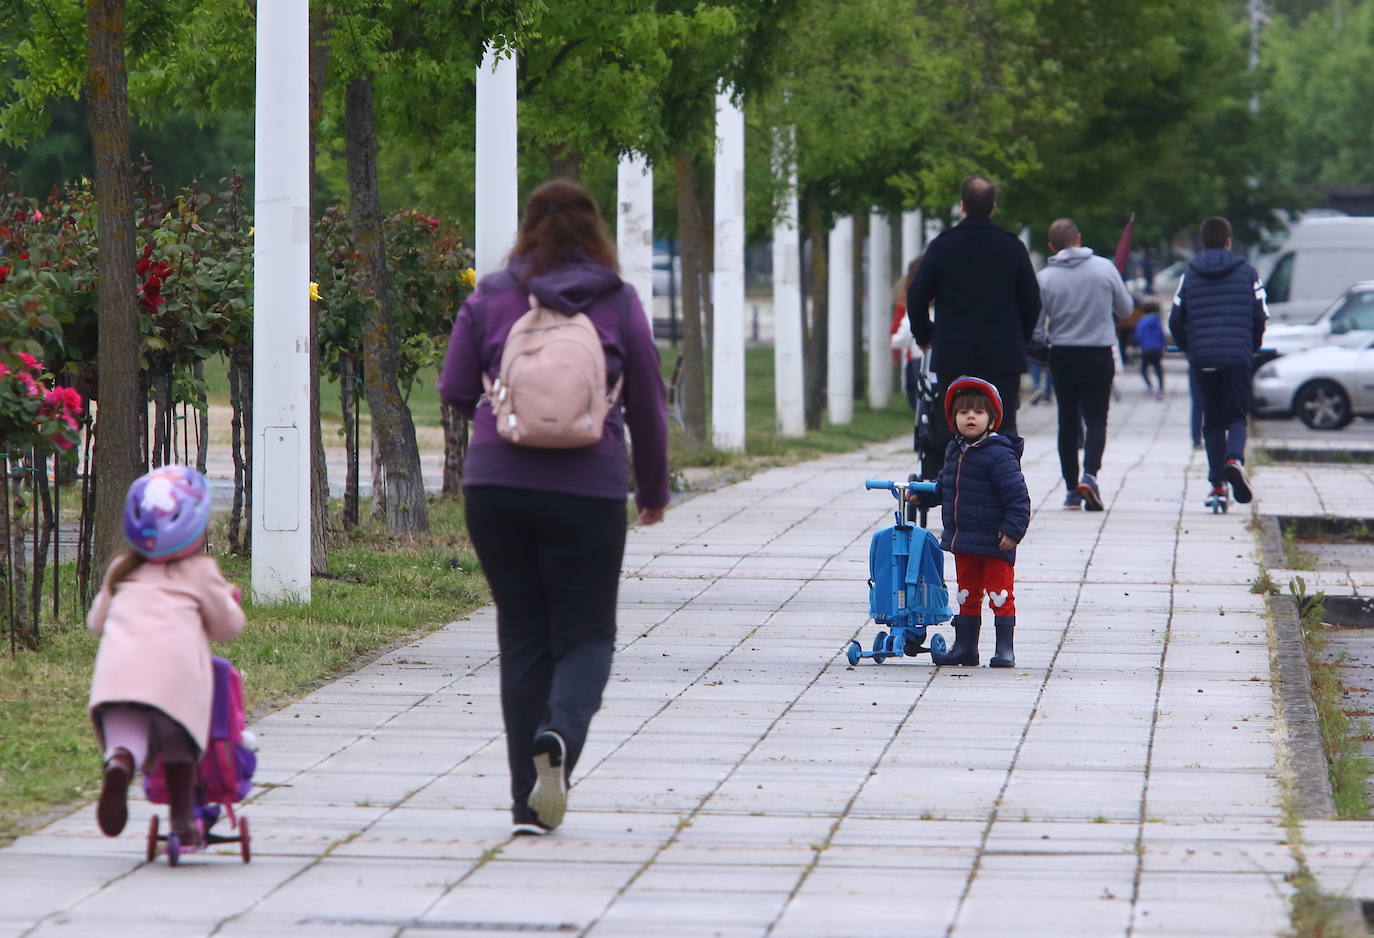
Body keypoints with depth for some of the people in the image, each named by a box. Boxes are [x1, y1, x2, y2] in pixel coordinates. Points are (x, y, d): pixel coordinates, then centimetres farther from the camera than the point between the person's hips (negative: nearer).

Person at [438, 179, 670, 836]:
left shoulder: (490, 298, 4)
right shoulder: (618, 302, 3)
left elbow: (454, 392, 4)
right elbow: (646, 405, 8)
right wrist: (653, 489, 22)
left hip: (495, 484, 1)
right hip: (587, 487, -1)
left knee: (522, 635, 9)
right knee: (585, 633, 8)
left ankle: (529, 805, 5)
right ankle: (560, 735, -24)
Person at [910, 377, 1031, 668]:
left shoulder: (999, 455, -17)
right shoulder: (955, 452, 8)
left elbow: (1017, 496, -18)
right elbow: (945, 484, 27)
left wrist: (1013, 529, -21)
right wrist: (922, 494, 16)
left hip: (994, 543, -8)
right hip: (963, 541, 8)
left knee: (1000, 595, 0)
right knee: (967, 595, 15)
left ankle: (1005, 649, 5)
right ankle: (965, 646, 24)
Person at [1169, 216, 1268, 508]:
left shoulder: (1190, 275, 8)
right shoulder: (1247, 273, 5)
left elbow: (1175, 321, 8)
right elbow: (1261, 317, 3)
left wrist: (1189, 349, 24)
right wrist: (1251, 349, 20)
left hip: (1202, 359, 1)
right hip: (1238, 357, -1)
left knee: (1212, 420, 12)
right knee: (1237, 416, 8)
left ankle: (1217, 483, 5)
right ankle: (1234, 459, -22)